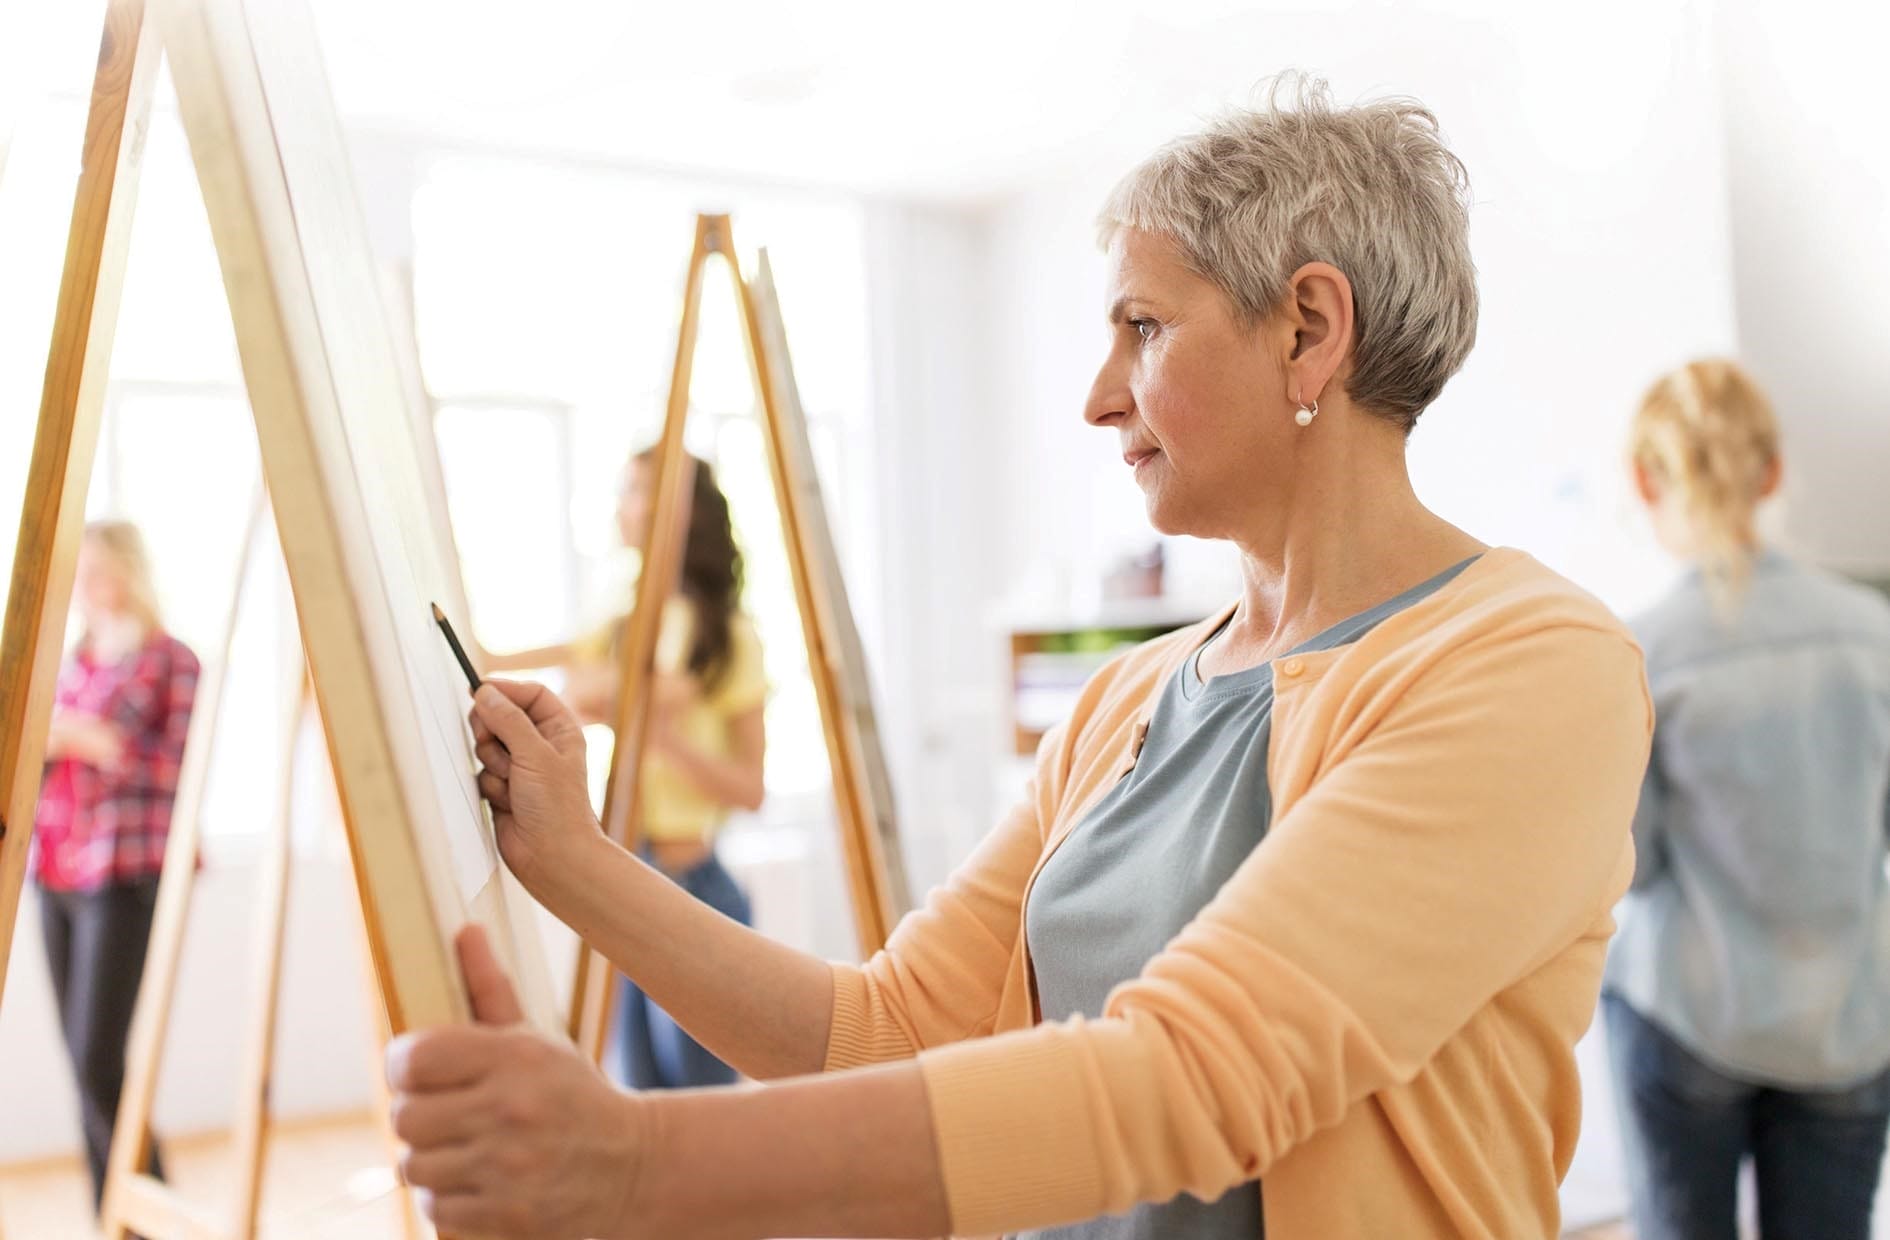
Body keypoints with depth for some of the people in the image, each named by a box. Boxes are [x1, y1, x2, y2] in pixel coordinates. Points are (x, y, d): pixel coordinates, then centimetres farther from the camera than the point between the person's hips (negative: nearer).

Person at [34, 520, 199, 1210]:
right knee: (80, 1058, 7)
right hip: (54, 874, 6)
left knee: (98, 1058, -11)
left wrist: (95, 743, -18)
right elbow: (34, 761, 19)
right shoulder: (71, 662, 15)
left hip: (122, 876, -6)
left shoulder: (170, 662, -3)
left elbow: (178, 770, -11)